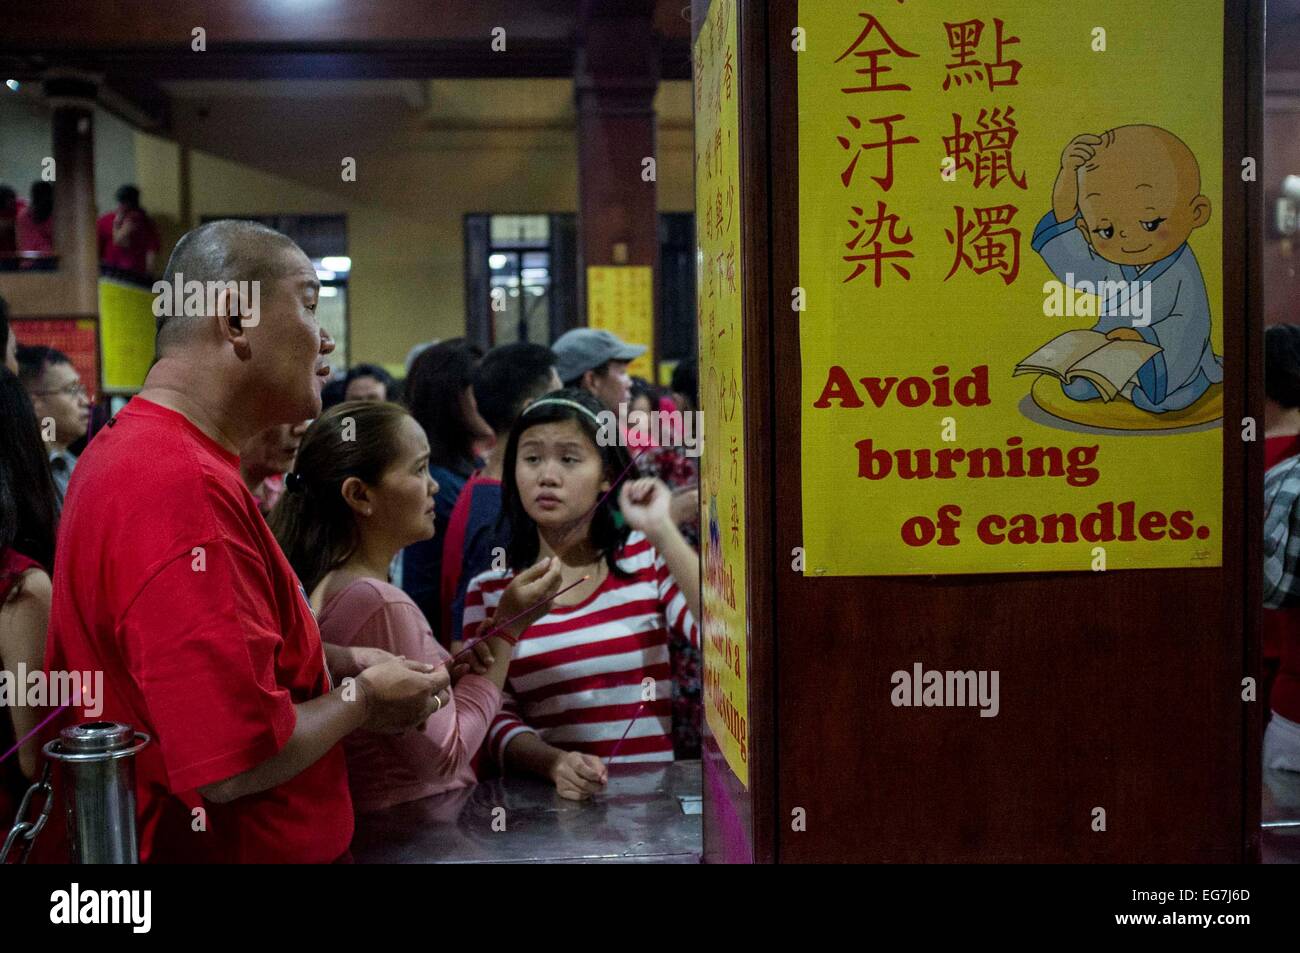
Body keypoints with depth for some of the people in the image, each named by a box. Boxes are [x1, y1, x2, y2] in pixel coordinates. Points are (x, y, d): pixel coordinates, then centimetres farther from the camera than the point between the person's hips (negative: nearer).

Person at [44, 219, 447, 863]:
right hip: (232, 847, -10)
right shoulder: (186, 489, -28)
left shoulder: (129, 450, 6)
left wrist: (339, 662, 4)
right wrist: (362, 697, -14)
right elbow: (238, 761, -31)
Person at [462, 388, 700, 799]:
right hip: (546, 798, 1)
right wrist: (553, 762, -16)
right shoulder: (488, 591, 6)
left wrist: (660, 530, -13)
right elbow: (496, 718, 3)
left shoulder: (646, 557, 3)